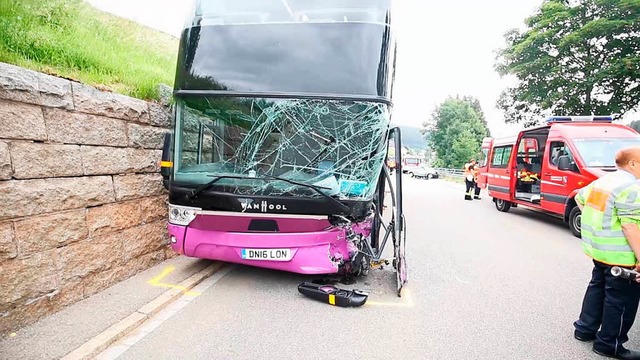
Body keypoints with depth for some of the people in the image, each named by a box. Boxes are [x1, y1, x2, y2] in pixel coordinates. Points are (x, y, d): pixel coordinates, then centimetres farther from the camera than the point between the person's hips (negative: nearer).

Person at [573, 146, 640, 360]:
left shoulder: (603, 180, 9)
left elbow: (580, 197, 26)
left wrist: (594, 219, 28)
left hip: (597, 249, 9)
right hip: (619, 254, -9)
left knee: (597, 287, 21)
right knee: (621, 299, 4)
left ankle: (585, 329, 32)